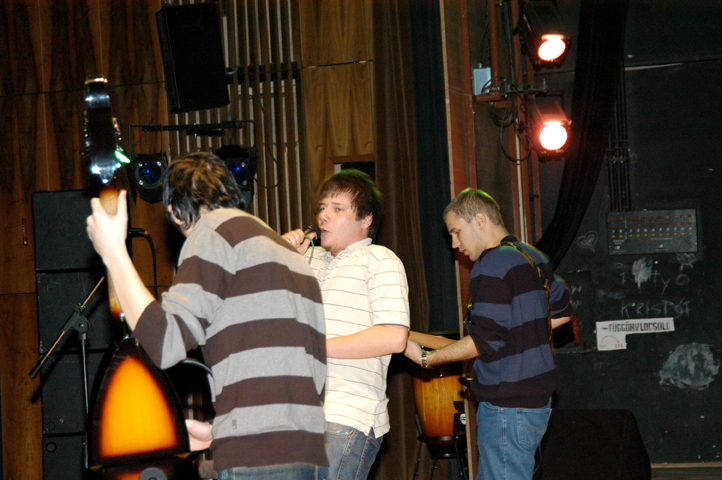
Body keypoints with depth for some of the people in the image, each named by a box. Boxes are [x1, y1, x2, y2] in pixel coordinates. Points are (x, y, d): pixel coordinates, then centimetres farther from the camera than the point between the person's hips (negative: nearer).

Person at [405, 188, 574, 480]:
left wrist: (427, 358, -14)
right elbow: (562, 311, 24)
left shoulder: (491, 265, -16)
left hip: (508, 404, -10)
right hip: (538, 397, 10)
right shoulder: (535, 258, 12)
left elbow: (486, 340, -20)